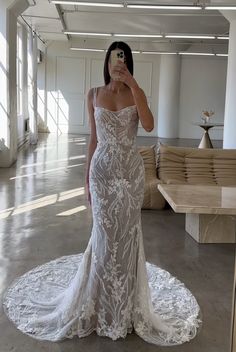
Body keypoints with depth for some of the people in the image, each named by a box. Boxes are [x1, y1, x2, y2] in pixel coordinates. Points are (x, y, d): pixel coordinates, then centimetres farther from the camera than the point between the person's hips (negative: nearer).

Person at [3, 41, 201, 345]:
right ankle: (102, 302, 23)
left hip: (130, 169, 0)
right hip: (103, 169, 1)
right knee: (104, 233, 5)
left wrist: (132, 85, -20)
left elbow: (149, 125, -17)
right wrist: (87, 177, 6)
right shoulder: (94, 95, 5)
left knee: (127, 232, 5)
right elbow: (93, 139, 8)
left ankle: (126, 305, 21)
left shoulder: (136, 93, 2)